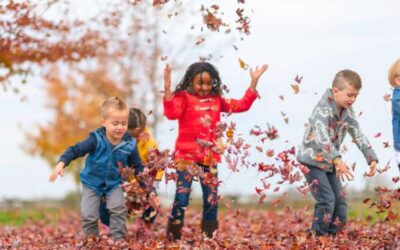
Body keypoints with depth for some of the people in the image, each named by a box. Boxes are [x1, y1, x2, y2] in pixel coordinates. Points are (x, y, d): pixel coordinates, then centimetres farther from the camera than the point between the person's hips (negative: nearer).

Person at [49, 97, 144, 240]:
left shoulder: (129, 145, -13)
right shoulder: (96, 139, -21)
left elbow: (138, 168, -2)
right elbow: (76, 150, -20)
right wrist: (61, 163, -35)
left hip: (114, 184, 1)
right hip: (92, 183, -1)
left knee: (118, 208, -22)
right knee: (88, 215, -9)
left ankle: (118, 239, -6)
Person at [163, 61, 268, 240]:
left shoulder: (216, 100, 13)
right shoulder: (184, 97, -4)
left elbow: (242, 105, 18)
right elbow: (172, 113, -22)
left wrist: (254, 81, 14)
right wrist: (167, 88, -32)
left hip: (210, 157, 5)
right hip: (186, 156, -5)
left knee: (212, 199, 7)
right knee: (182, 197, -6)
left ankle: (210, 238, 16)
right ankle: (173, 237, -1)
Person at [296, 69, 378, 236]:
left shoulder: (348, 112, 1)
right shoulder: (323, 109, -24)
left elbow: (359, 136, 5)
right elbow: (321, 137, -38)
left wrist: (372, 159, -7)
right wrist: (337, 160, -50)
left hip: (329, 164, 8)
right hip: (312, 161, -8)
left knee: (340, 203, 6)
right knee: (327, 200, -17)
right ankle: (317, 238, -7)